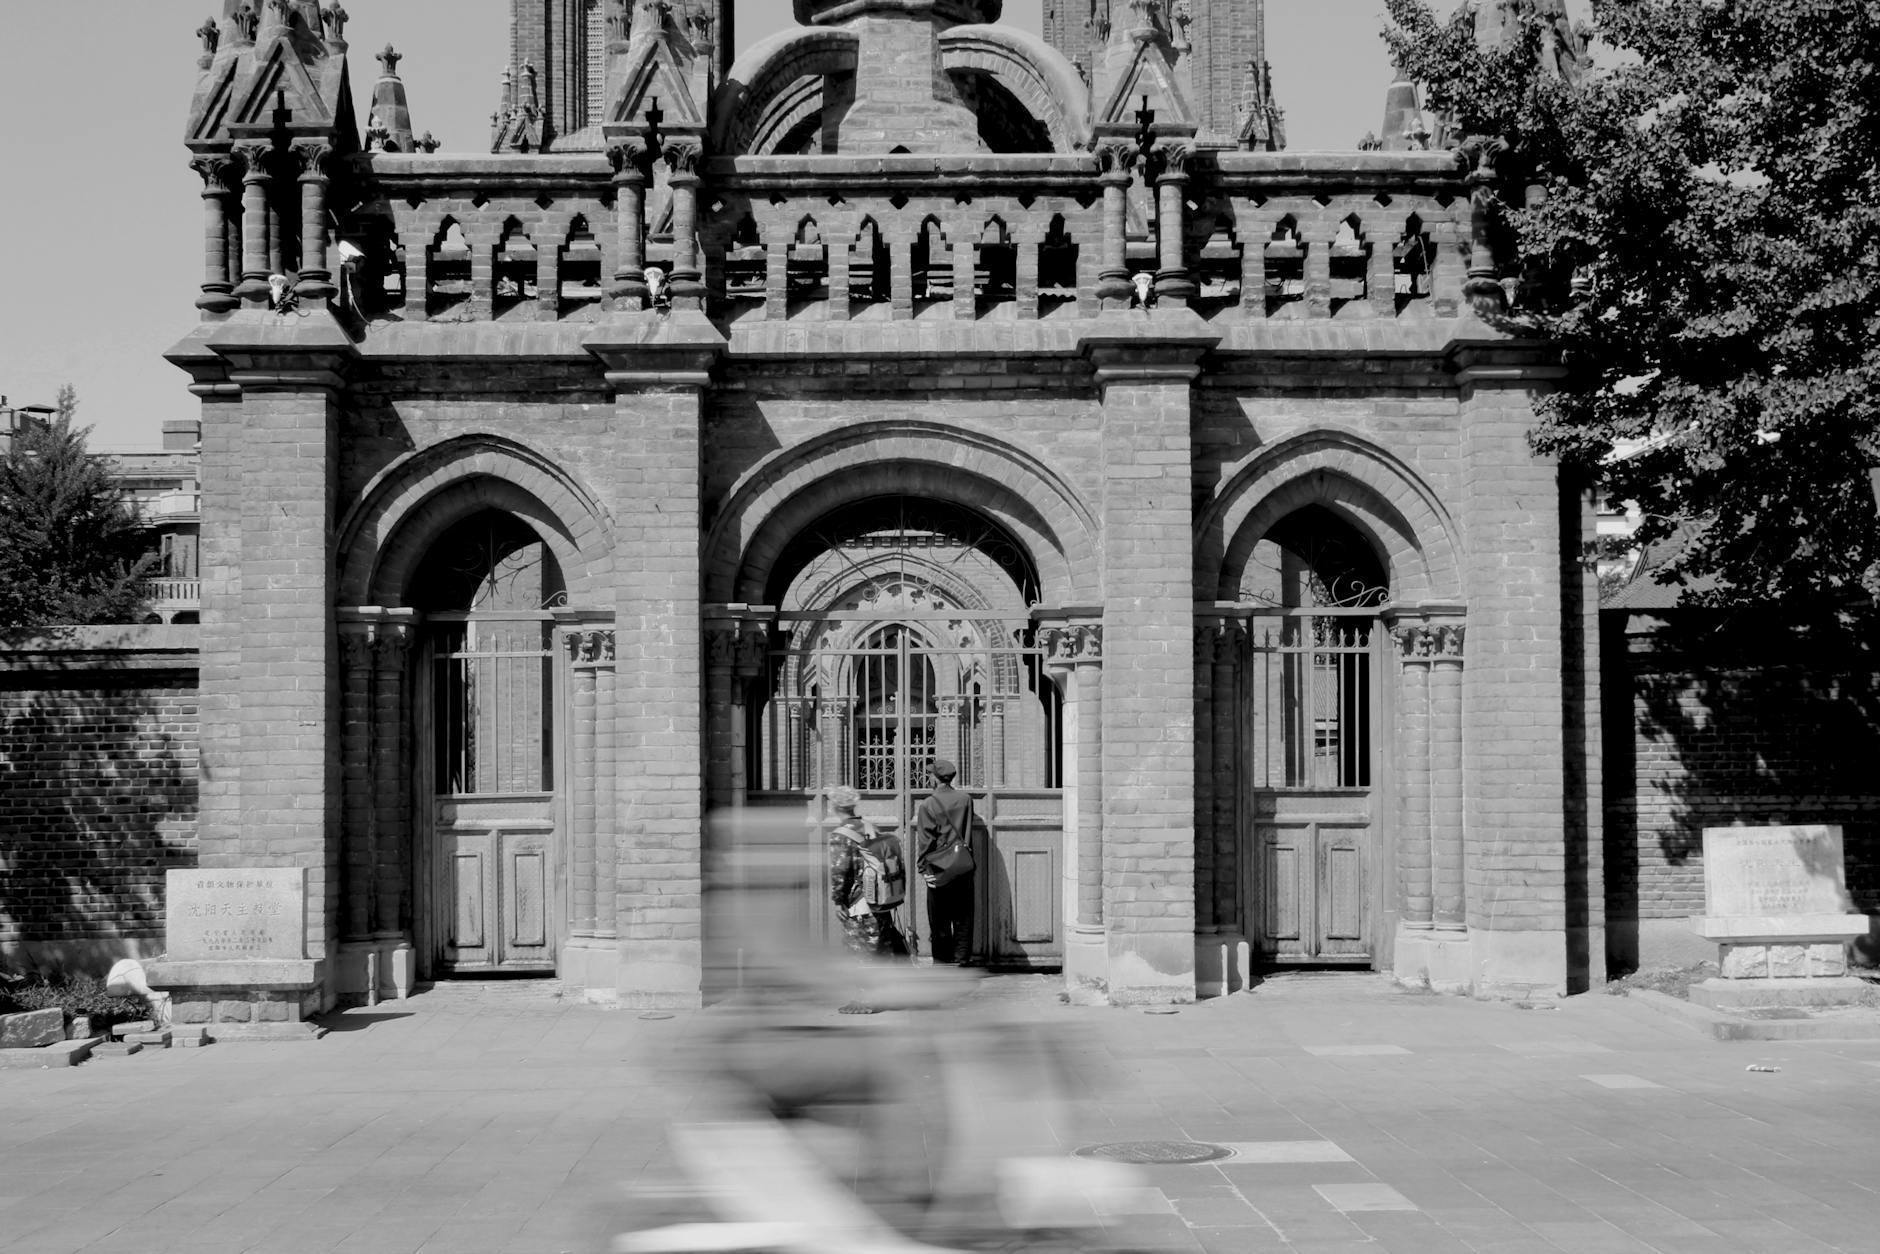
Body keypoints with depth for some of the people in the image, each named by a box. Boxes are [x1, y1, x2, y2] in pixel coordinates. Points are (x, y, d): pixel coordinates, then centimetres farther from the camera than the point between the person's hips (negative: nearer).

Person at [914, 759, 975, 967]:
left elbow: (926, 839, -8)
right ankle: (961, 959, 8)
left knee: (939, 918, 7)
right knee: (962, 917, 8)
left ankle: (942, 960, 10)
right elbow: (967, 834, 10)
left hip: (938, 868, -3)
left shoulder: (928, 804, -9)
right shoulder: (965, 800, 1)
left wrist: (922, 867, -2)